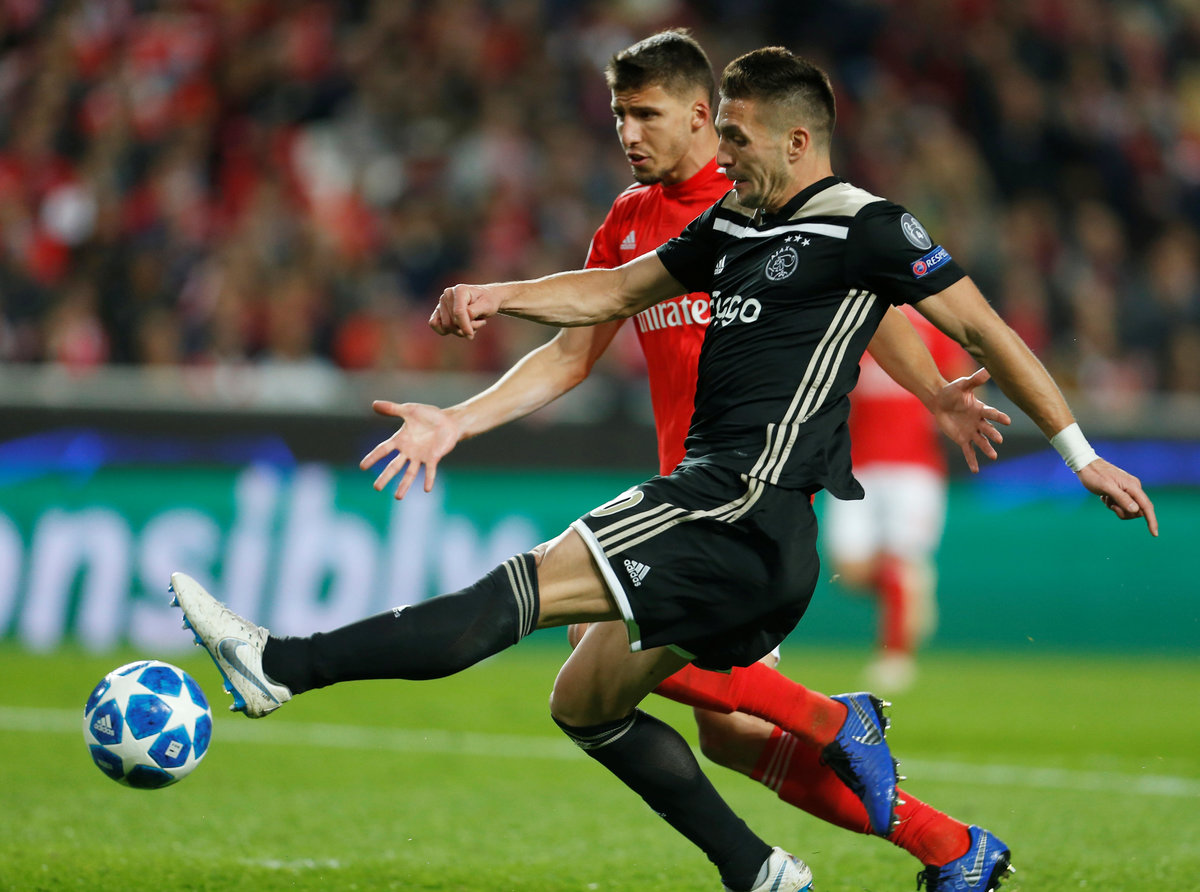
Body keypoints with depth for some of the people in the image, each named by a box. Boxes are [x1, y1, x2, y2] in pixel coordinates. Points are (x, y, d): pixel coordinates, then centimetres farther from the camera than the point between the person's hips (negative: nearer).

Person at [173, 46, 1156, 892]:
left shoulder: (865, 229, -4)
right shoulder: (732, 225, 20)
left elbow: (986, 331, -1)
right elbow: (613, 292, 28)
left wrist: (1081, 454, 0)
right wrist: (496, 296, 11)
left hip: (749, 507, -10)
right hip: (717, 502, 10)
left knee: (528, 586, -18)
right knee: (585, 700, 13)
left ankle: (281, 665, -27)